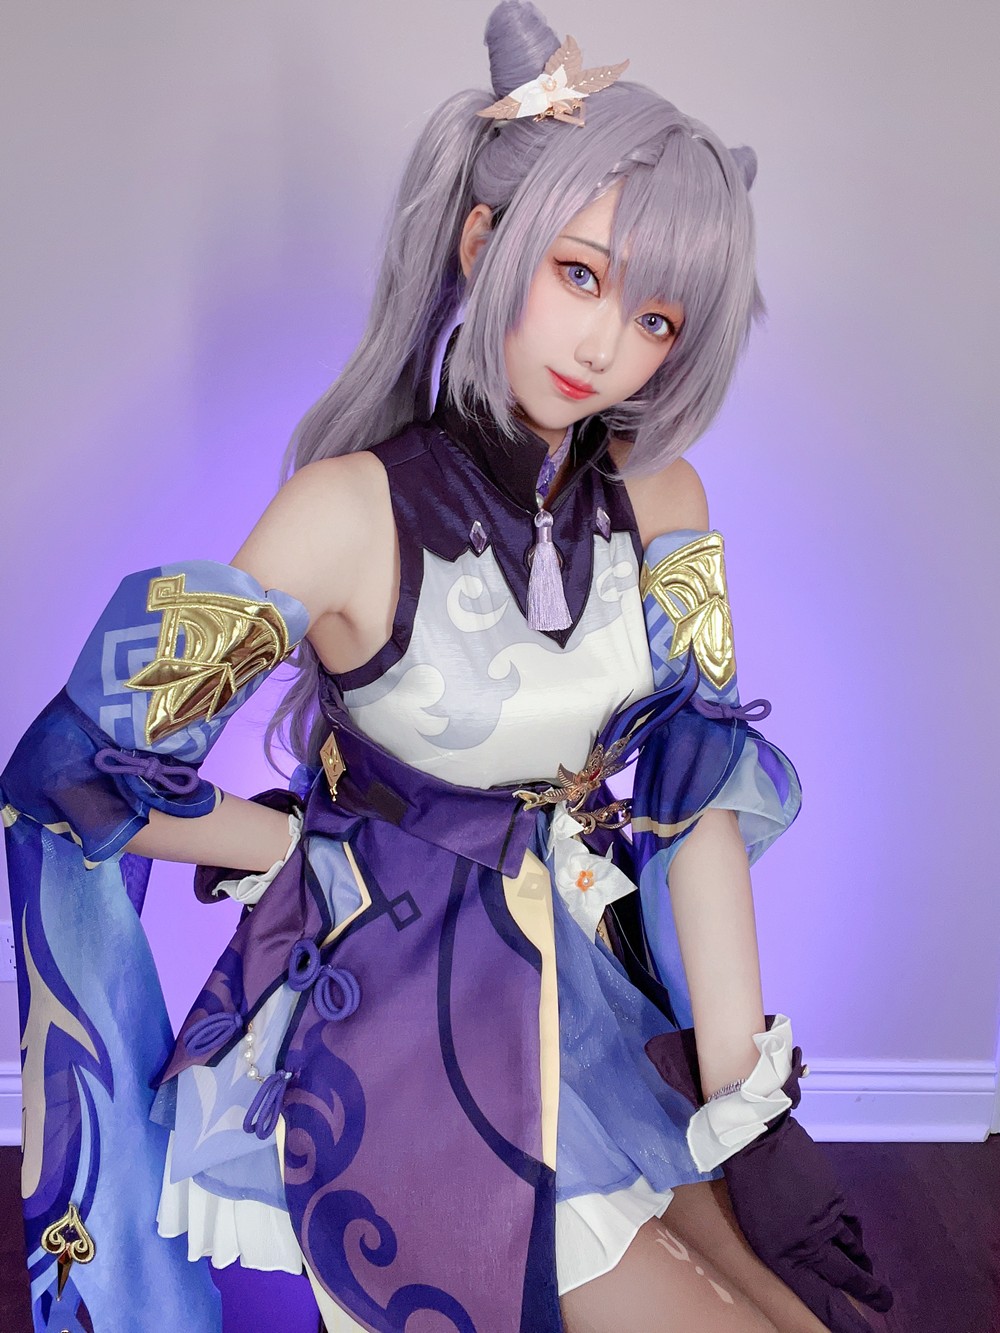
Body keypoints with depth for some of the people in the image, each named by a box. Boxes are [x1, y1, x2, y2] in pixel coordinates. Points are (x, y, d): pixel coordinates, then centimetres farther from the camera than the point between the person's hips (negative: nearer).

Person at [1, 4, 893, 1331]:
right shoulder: (354, 511, -19)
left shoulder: (660, 503, -3)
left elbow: (700, 790, -4)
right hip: (410, 1037, -5)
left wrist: (750, 1116, -6)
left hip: (607, 996, 5)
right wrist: (326, 851, -5)